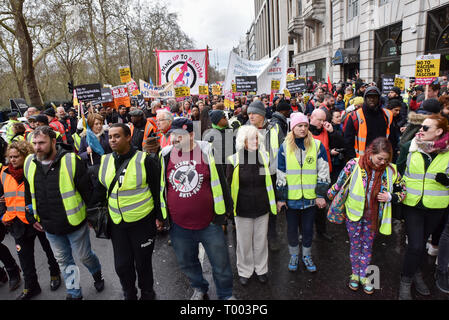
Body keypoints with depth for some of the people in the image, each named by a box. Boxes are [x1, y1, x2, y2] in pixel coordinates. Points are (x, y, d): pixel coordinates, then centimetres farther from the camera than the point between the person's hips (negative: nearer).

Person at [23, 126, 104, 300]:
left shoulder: (71, 161, -18)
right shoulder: (29, 163, -1)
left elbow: (87, 191, -13)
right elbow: (29, 194, 14)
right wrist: (31, 217, 13)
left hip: (75, 223, -5)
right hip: (50, 227, 5)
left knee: (84, 255, 13)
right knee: (63, 260, 18)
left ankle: (97, 274, 45)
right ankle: (74, 293, 37)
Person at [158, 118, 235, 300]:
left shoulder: (207, 151, -8)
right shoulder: (165, 155, -2)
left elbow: (220, 182, 0)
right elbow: (160, 186, 9)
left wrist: (225, 210, 3)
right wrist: (159, 215, 12)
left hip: (209, 223, -2)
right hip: (179, 225, 3)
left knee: (221, 264, 12)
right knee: (187, 263, 21)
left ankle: (226, 295, 38)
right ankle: (199, 289, 49)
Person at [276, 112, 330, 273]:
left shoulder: (317, 145, -3)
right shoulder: (285, 147, -3)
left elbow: (323, 172, -1)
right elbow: (280, 174, -1)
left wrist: (321, 195, -5)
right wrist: (280, 198, -2)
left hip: (310, 197, 0)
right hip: (291, 197, 0)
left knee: (308, 228, 15)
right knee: (292, 228, 15)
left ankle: (307, 255, 37)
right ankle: (294, 255, 36)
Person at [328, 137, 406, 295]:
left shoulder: (390, 170, -10)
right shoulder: (354, 165, -17)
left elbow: (403, 191, 2)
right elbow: (340, 183, -6)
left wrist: (390, 197, -15)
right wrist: (329, 196, 2)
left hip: (373, 216, 2)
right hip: (354, 214, -2)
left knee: (367, 246, 16)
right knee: (355, 245, 14)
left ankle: (363, 276, 34)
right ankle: (355, 274, 34)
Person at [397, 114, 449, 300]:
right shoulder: (409, 148, -5)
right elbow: (398, 172, 4)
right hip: (412, 205, -1)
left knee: (422, 241, 18)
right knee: (415, 245, -5)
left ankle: (416, 272, 40)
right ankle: (406, 281, 15)